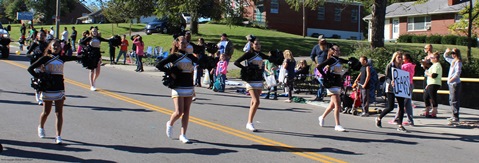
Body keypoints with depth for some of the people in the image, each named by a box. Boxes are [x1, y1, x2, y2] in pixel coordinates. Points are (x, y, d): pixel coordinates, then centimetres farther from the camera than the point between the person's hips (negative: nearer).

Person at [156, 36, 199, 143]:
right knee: (179, 112, -9)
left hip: (189, 87, 4)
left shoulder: (190, 56, 11)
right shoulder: (174, 56, -2)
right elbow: (159, 65, -7)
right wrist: (170, 73, -9)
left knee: (186, 112, 3)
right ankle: (170, 124, 22)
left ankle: (183, 135, 9)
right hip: (178, 88, -4)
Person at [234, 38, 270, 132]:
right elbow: (236, 62, -8)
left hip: (259, 81, 7)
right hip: (251, 82, -6)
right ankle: (249, 123, -13)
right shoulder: (249, 54, -5)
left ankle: (249, 123, 21)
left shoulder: (260, 55, 12)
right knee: (256, 101, -18)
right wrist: (245, 68, -14)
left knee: (254, 102, 12)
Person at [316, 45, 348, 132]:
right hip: (332, 84, -8)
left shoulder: (339, 60, 12)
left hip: (338, 84, 8)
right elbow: (319, 67, -16)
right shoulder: (331, 60, -9)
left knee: (333, 104, 17)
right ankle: (337, 125, -10)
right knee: (337, 105, -12)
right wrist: (325, 76, -14)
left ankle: (322, 117, 37)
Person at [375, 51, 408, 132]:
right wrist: (391, 82, -28)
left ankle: (400, 125, 0)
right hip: (390, 89, -6)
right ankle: (379, 118, 17)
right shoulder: (390, 66, -3)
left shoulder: (400, 67, 15)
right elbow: (387, 77, -9)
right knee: (390, 107, -7)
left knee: (402, 106, -4)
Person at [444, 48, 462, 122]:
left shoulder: (458, 62, -13)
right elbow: (445, 57, 28)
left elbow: (457, 73, -22)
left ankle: (456, 117, -8)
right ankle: (454, 116, 20)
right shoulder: (453, 61, 13)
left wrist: (452, 79, -23)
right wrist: (447, 52, 9)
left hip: (455, 83, -10)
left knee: (454, 101, -9)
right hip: (451, 83, 10)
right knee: (451, 100, 13)